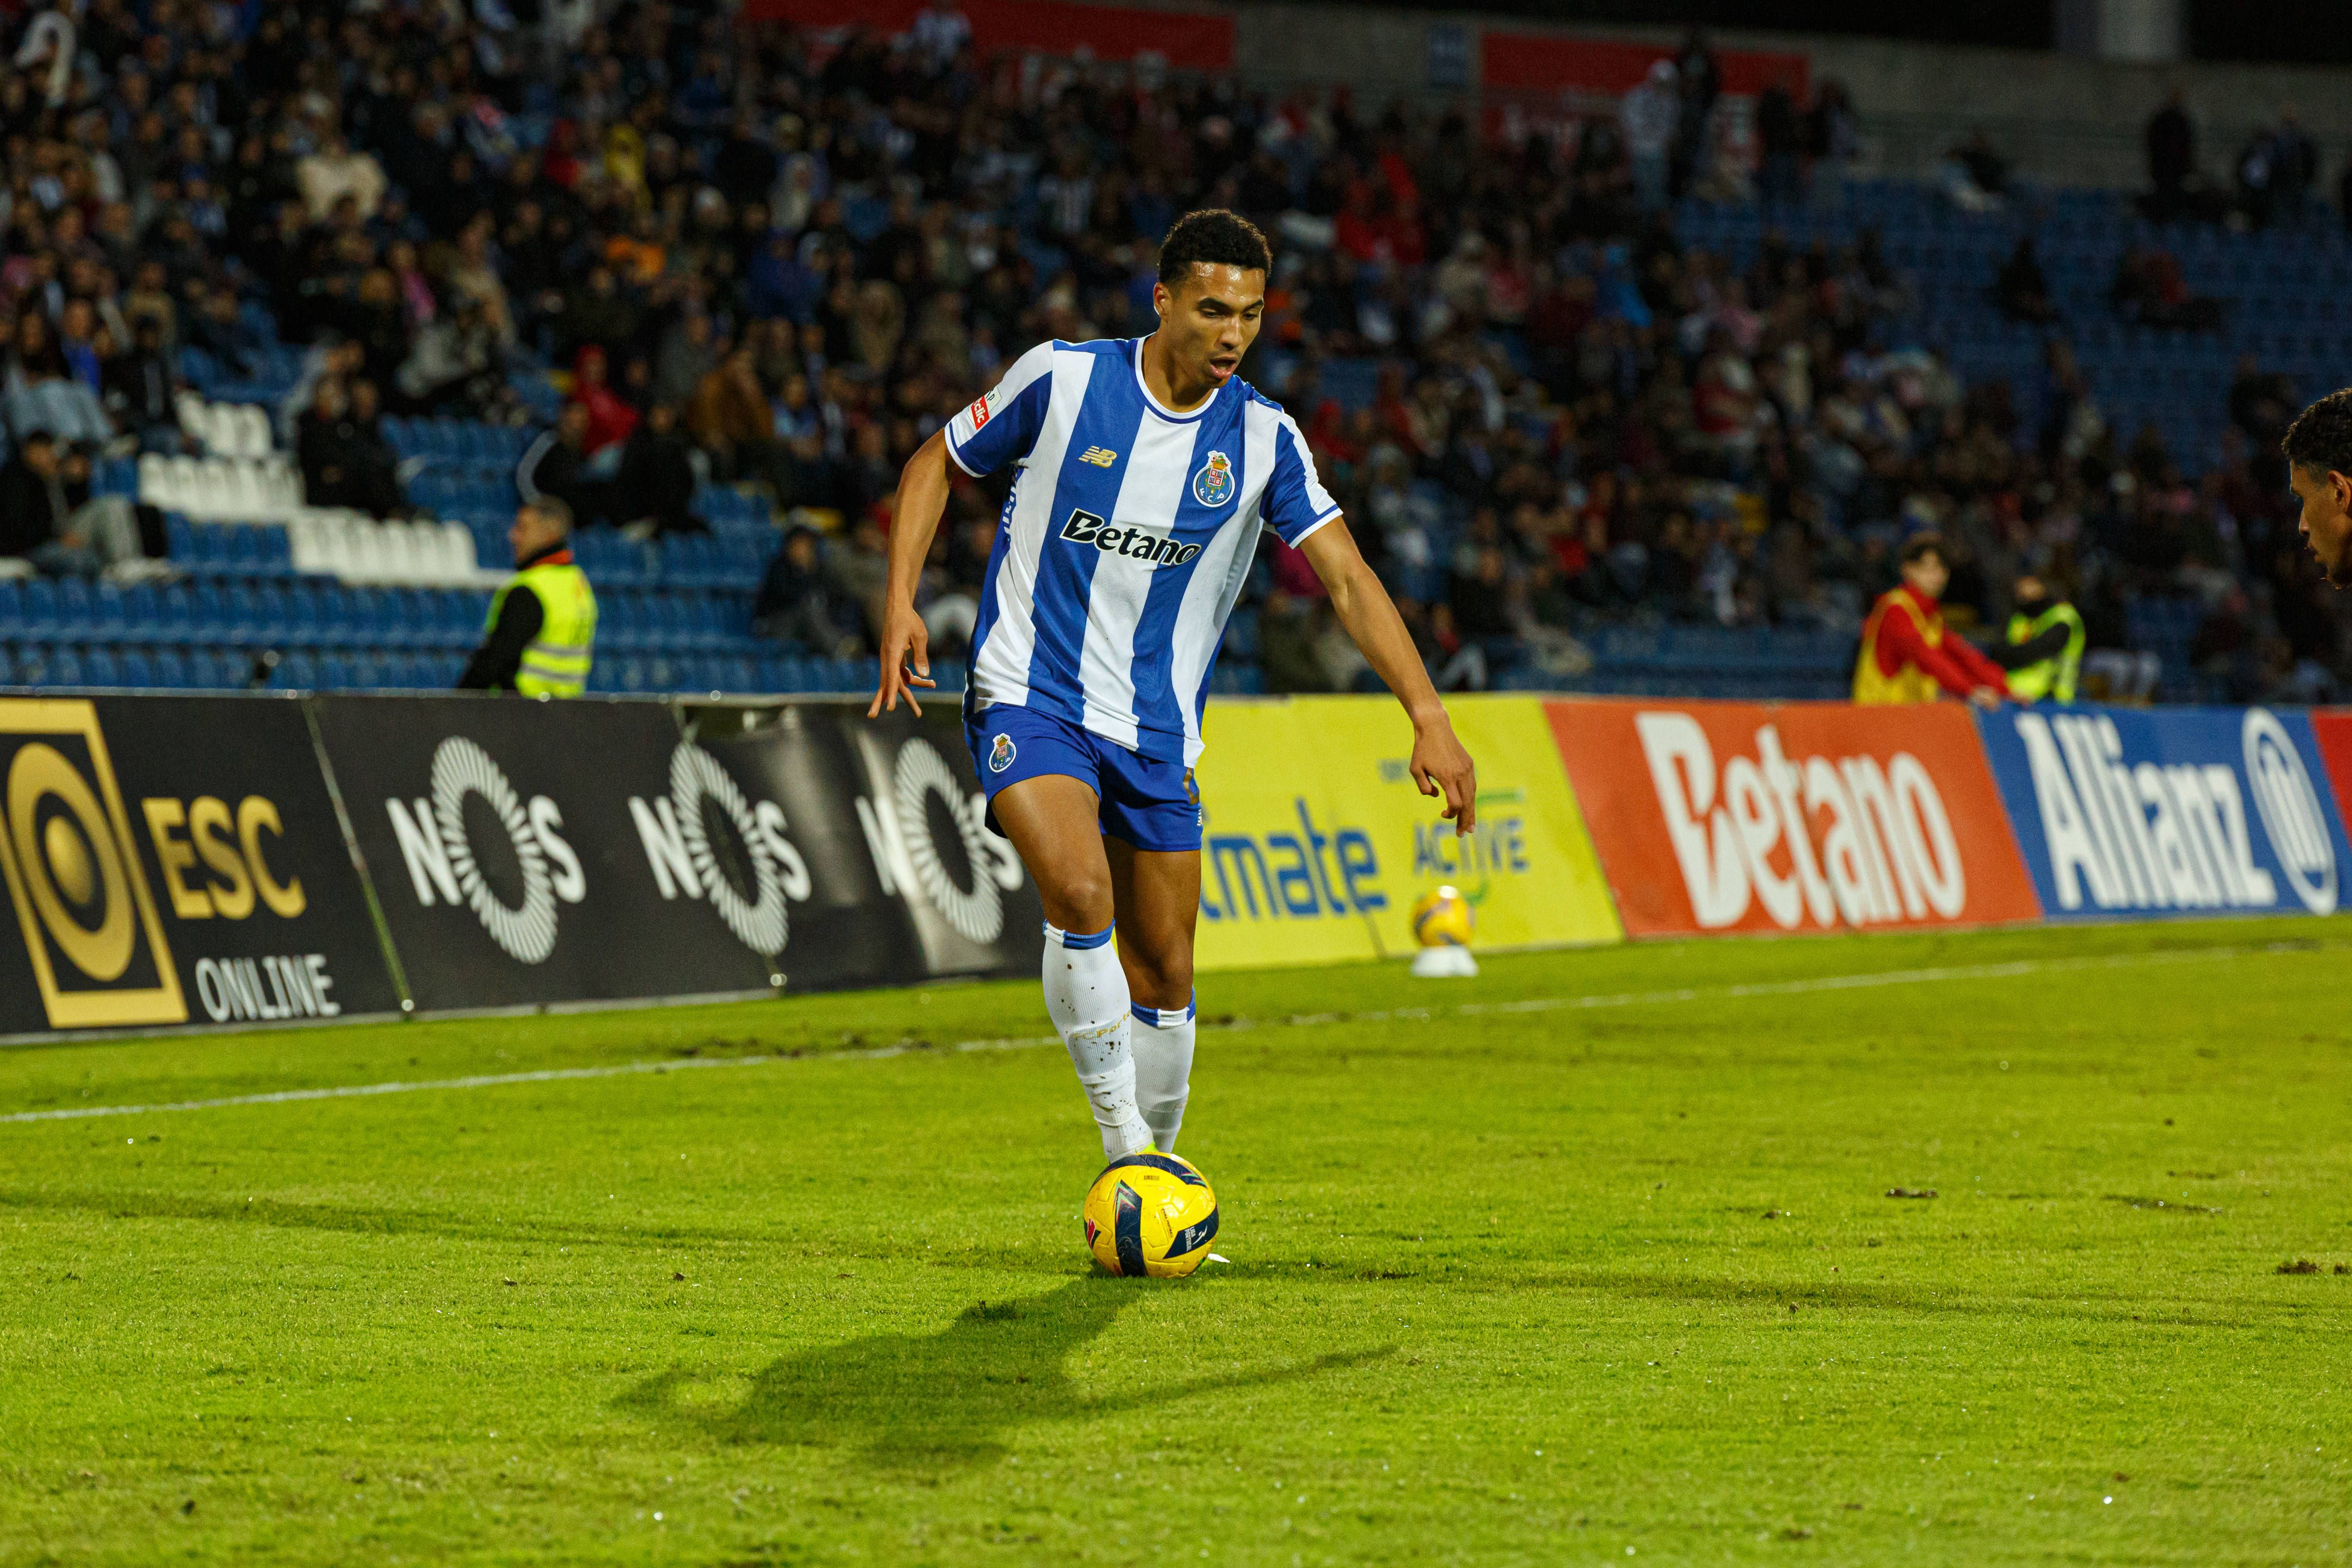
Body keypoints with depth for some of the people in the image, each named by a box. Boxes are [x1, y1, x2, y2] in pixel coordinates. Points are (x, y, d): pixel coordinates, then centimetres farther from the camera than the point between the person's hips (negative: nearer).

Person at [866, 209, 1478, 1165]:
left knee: (1164, 977, 5)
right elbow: (937, 465, 6)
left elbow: (1347, 580, -6)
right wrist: (900, 605, -6)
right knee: (1080, 894, -28)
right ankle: (1122, 1141, -16)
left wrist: (1428, 717, -17)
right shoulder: (1062, 380, -8)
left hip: (1156, 729, 4)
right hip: (1030, 699, -3)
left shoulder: (1263, 440, -2)